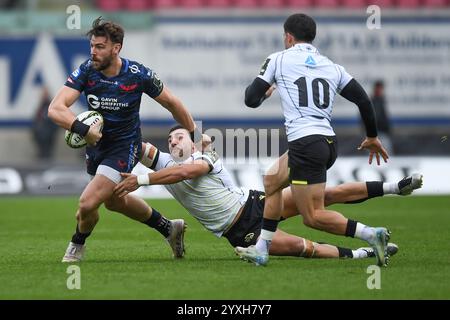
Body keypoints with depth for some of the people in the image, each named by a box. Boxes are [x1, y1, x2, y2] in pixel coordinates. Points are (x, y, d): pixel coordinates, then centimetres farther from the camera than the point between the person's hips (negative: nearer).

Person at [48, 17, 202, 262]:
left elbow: (171, 103, -5)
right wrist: (82, 129, -44)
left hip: (124, 147, -5)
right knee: (115, 202, 26)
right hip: (96, 143, 5)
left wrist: (194, 134, 2)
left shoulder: (138, 75, -22)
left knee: (87, 204, -17)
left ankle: (77, 245, 17)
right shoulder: (86, 71, -17)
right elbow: (55, 109, -28)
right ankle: (169, 228, 48)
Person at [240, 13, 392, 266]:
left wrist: (266, 92, 30)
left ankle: (371, 234, -19)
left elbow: (251, 100, 6)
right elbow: (363, 100, 9)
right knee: (272, 183, 26)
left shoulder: (278, 60, 5)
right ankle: (261, 250, 26)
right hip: (330, 142, 7)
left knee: (313, 217, -6)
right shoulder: (332, 67, 16)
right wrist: (373, 137, 22)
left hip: (305, 143, -7)